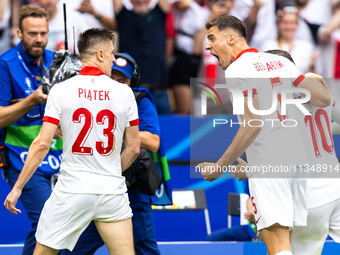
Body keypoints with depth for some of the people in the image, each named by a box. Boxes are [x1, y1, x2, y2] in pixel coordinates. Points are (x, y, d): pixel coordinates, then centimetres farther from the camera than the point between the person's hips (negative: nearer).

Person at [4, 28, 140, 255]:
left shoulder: (61, 91, -5)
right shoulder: (124, 93, -1)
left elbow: (42, 144, -7)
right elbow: (134, 148, 5)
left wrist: (17, 188, 0)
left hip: (71, 191, -1)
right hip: (112, 192, 1)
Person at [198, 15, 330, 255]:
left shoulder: (236, 69, -7)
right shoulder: (280, 61, 13)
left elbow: (253, 123, -18)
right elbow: (323, 99, 10)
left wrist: (220, 166, -13)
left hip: (267, 164, -7)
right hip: (296, 158, 7)